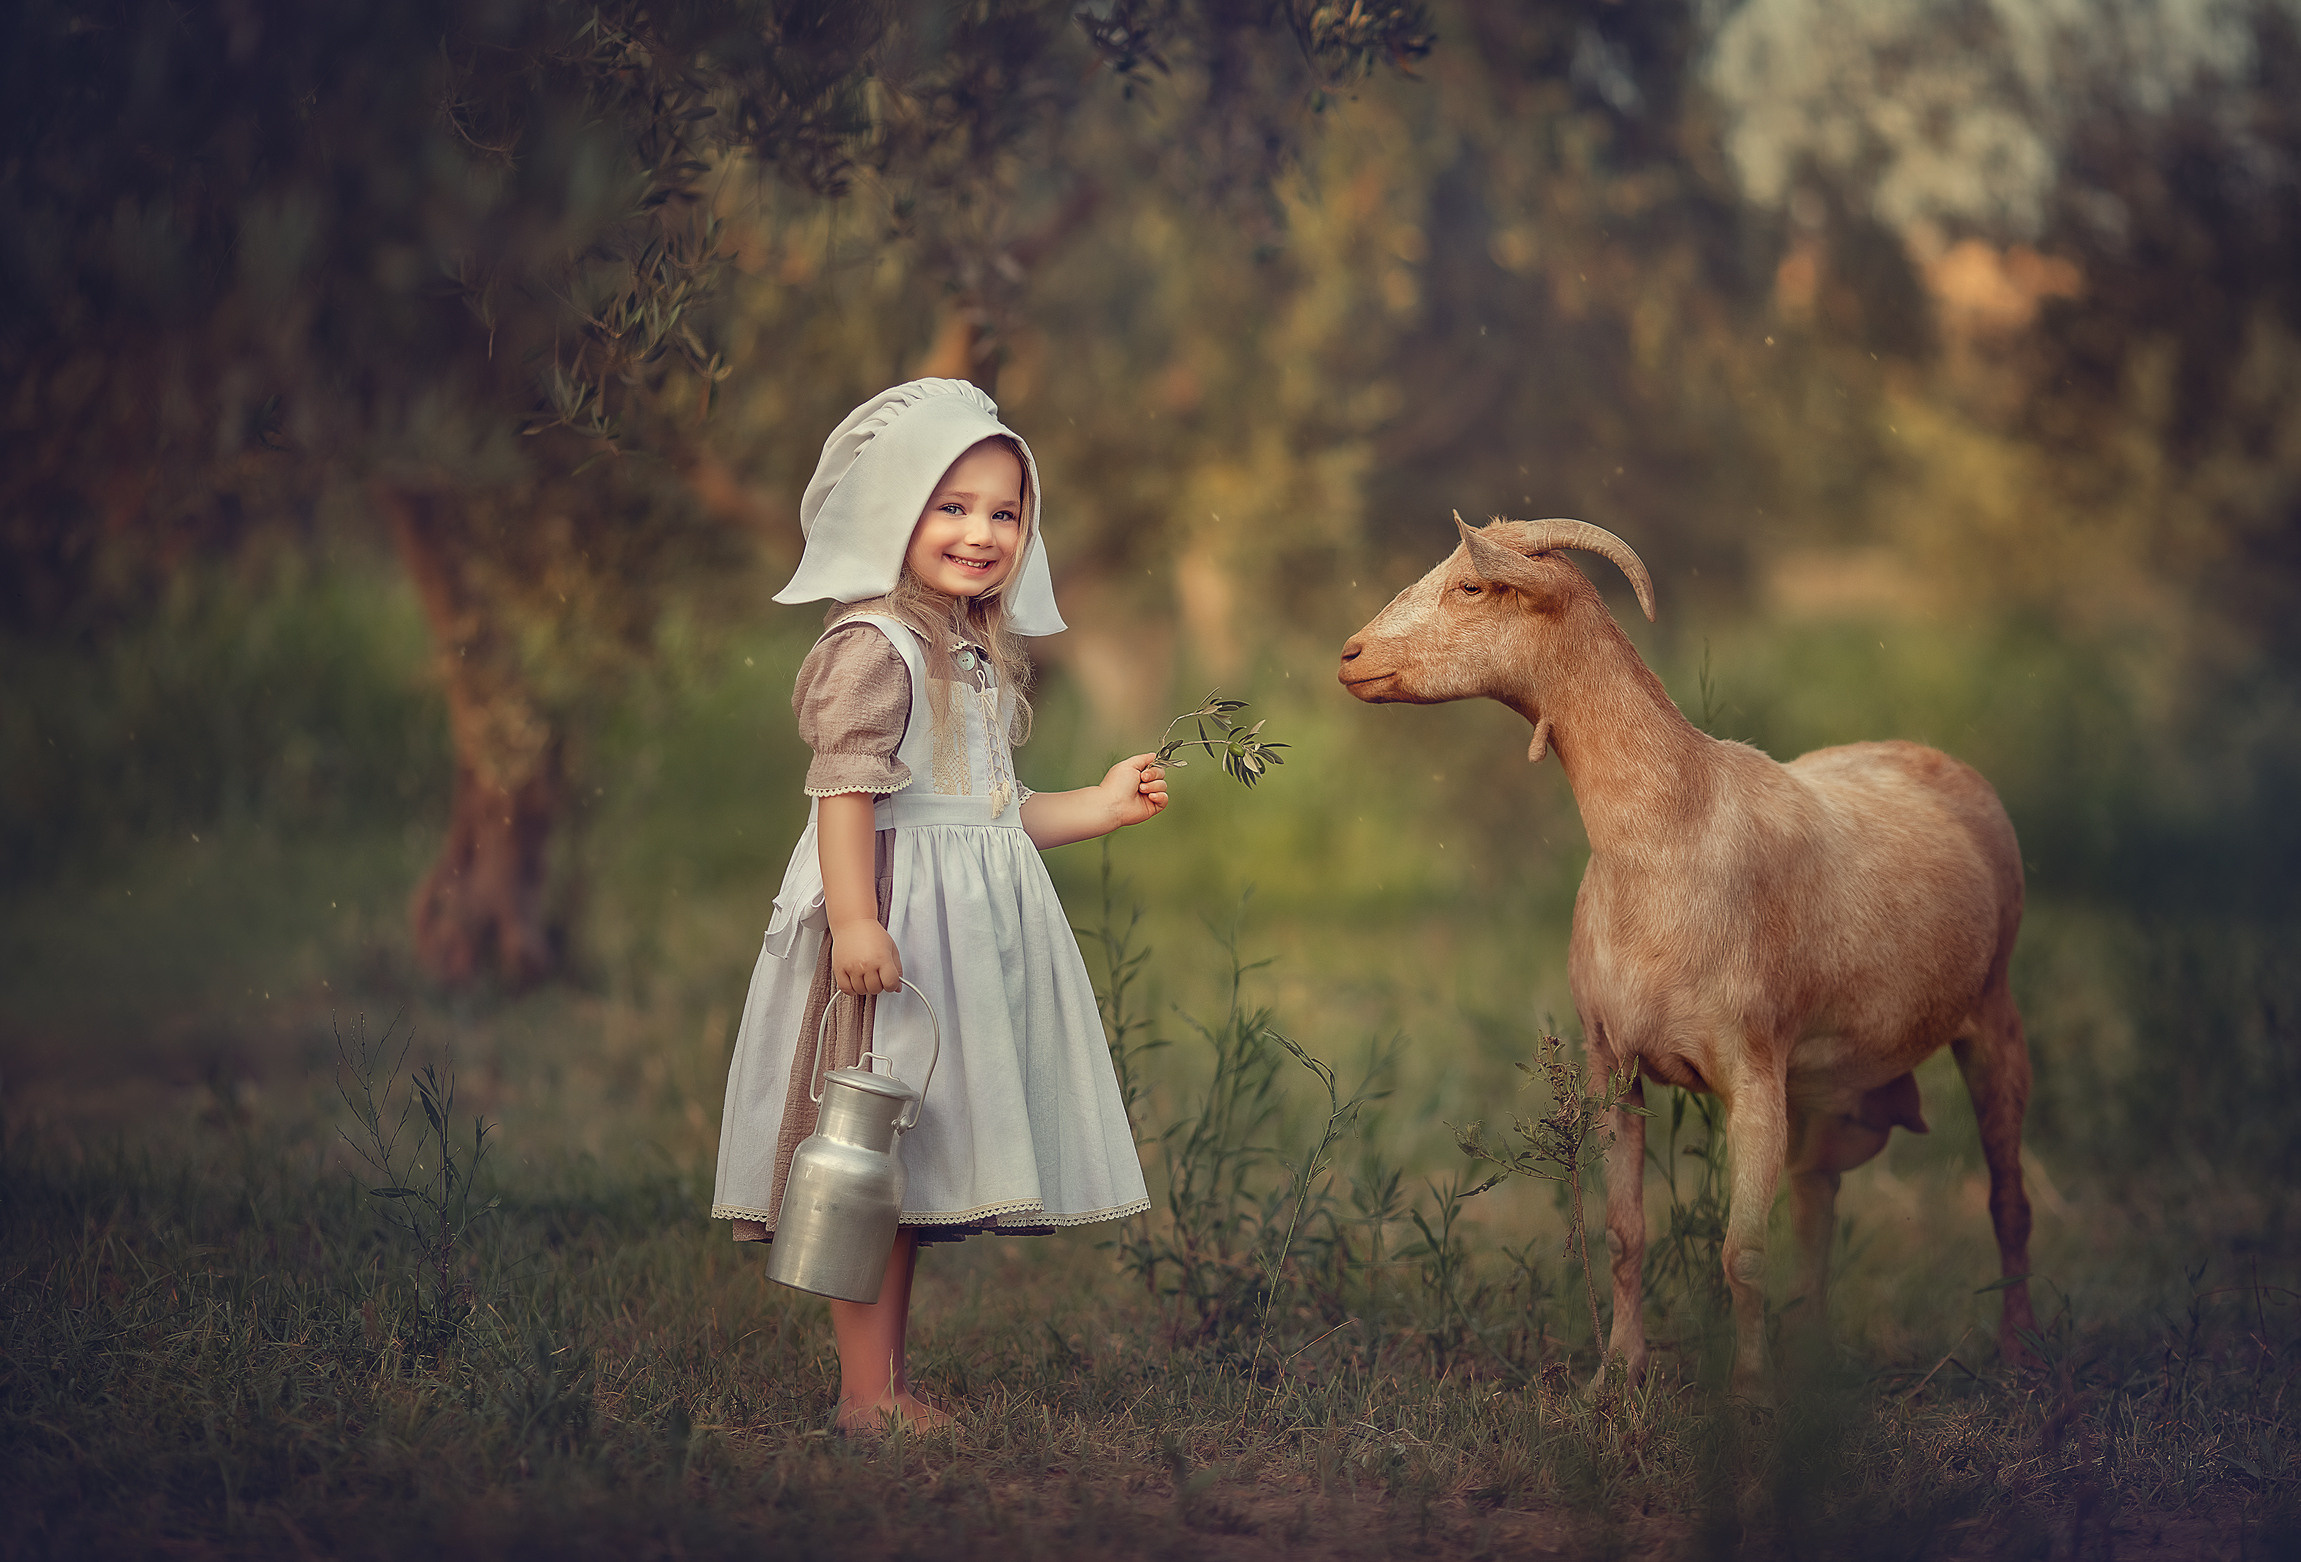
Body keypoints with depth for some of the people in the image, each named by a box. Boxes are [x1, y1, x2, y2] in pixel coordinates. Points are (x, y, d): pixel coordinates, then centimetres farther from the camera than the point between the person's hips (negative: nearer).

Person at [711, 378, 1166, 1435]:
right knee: (875, 1157, -8)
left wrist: (1098, 807, 20)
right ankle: (867, 1396, -6)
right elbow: (845, 787, -20)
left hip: (973, 927, 9)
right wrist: (853, 916, -29)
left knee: (913, 1170, 11)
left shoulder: (981, 658, 19)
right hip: (895, 914, -9)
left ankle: (888, 1382, 16)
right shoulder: (873, 645, -11)